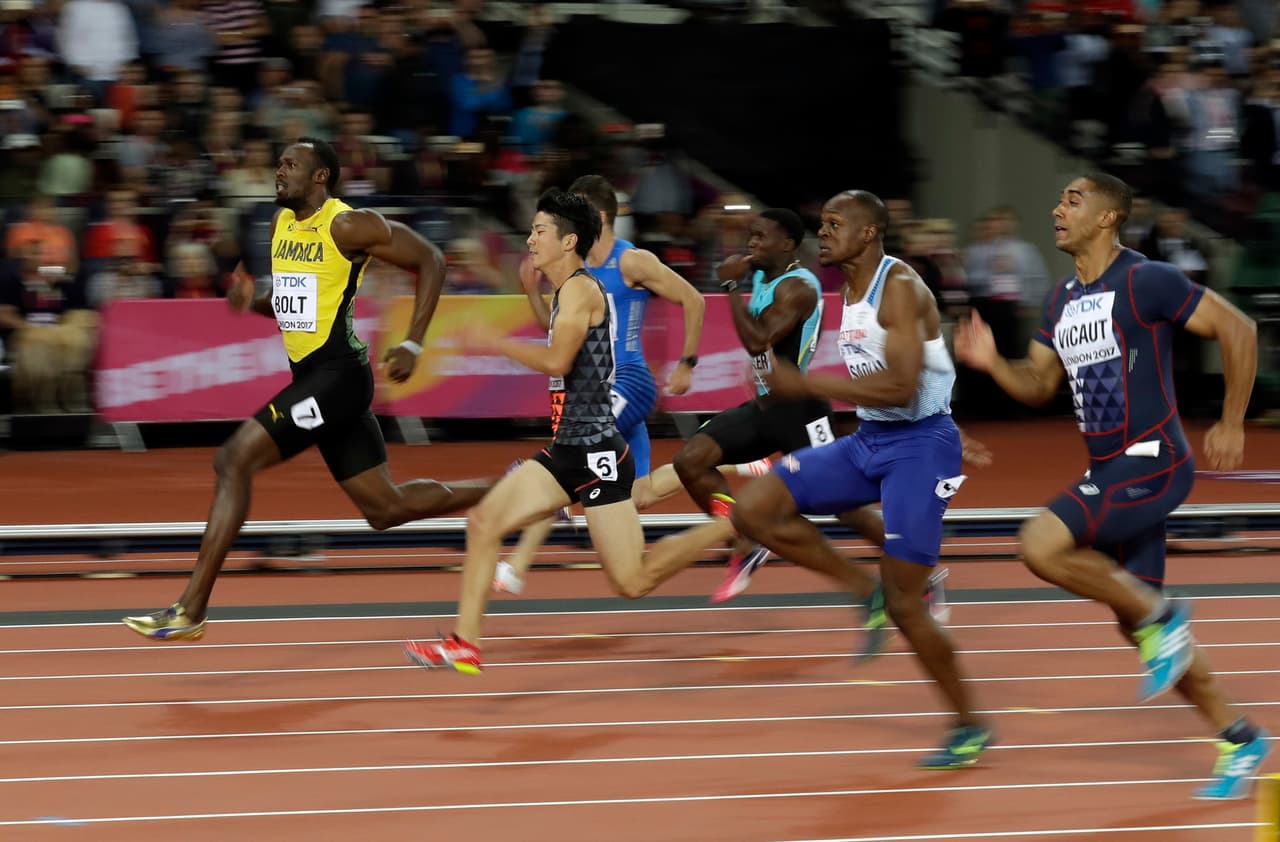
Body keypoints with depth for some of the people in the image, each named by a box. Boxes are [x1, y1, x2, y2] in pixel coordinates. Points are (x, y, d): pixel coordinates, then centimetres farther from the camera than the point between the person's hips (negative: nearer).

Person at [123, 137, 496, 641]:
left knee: (234, 459, -17)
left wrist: (413, 345, -13)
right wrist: (252, 302, 3)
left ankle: (191, 610, -16)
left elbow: (429, 260, -8)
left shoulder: (348, 226, -12)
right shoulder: (282, 223, 13)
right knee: (385, 509, 12)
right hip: (311, 374, 10)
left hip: (339, 374, -10)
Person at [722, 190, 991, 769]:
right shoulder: (850, 291, 11)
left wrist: (806, 384, -25)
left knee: (904, 604, -7)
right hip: (868, 440, 9)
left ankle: (969, 726, 10)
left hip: (919, 444, -9)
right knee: (753, 510, -6)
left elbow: (900, 386, -27)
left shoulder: (899, 288, -18)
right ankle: (867, 593, 6)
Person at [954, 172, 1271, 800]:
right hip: (1111, 467, 9)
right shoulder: (1063, 300, 13)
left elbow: (1237, 329, -10)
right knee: (1137, 623, 9)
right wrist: (991, 363, -1)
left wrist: (1231, 426, -10)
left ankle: (1160, 616, -6)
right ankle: (1238, 741, 18)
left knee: (1042, 546, -24)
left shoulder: (1145, 282, -12)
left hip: (1150, 463, -9)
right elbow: (1038, 385, 19)